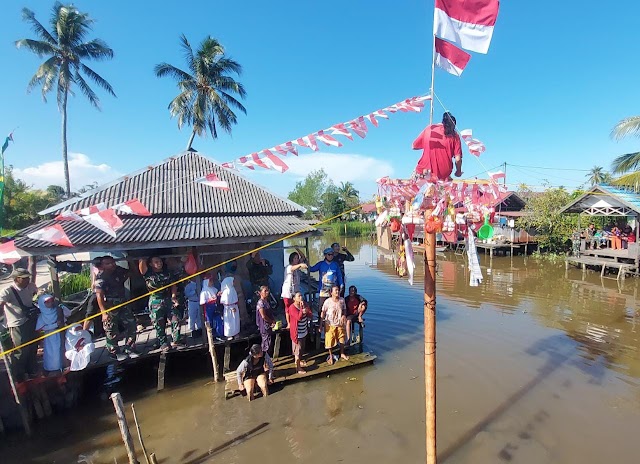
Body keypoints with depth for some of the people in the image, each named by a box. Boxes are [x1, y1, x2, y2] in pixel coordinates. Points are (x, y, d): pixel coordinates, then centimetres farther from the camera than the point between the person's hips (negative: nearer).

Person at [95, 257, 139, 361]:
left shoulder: (119, 271, 3)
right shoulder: (101, 278, -14)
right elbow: (99, 296, -20)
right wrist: (104, 312, -24)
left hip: (123, 305, 6)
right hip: (110, 308, -6)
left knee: (131, 326, 8)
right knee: (112, 332, 5)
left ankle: (130, 350, 21)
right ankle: (115, 353, 22)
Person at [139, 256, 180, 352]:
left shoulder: (167, 273, 12)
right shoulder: (148, 273, -1)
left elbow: (173, 285, 10)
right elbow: (142, 263, -17)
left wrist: (173, 296, -2)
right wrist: (143, 260, 5)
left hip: (169, 300, 4)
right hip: (155, 302, -3)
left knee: (175, 320, -1)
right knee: (159, 324, 0)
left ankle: (176, 341, 10)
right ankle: (163, 344, 12)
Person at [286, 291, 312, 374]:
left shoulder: (305, 304, -1)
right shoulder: (292, 307, -21)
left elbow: (310, 315, -4)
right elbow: (299, 317, -30)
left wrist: (306, 311, -23)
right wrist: (301, 307, -28)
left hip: (304, 331, 7)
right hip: (297, 332, -7)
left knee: (302, 348, 24)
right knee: (298, 350, 3)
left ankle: (299, 361, 45)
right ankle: (298, 368, 16)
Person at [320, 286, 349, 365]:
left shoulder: (342, 300, -7)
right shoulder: (328, 301, -17)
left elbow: (344, 309, 7)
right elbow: (323, 312, -10)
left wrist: (344, 315, -13)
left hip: (340, 324, 4)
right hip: (330, 324, -4)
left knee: (342, 339, 18)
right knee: (330, 340, 6)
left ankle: (342, 354, 42)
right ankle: (331, 356, 28)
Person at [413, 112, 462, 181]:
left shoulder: (429, 129, 8)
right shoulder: (454, 135, 4)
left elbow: (414, 147, 16)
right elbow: (458, 159, -3)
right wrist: (458, 172, 15)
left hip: (423, 173, 1)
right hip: (443, 176, 0)